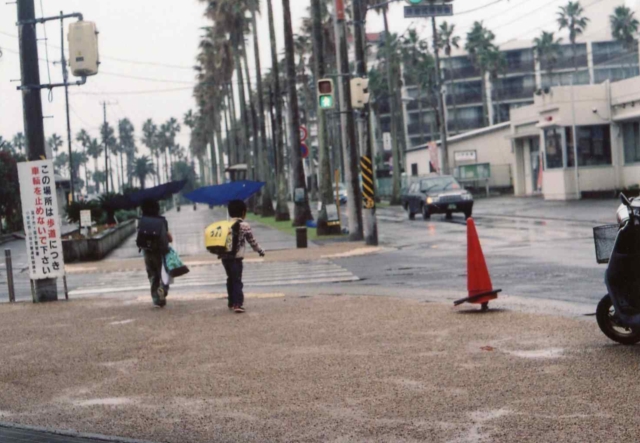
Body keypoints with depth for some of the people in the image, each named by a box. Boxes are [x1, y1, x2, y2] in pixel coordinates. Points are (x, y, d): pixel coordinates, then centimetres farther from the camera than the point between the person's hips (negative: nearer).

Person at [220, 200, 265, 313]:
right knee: (237, 281, -5)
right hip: (236, 258, -5)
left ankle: (232, 303, 27)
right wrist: (260, 251, 15)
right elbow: (252, 241, 2)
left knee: (230, 280, 19)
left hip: (224, 257, 5)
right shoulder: (244, 225, -4)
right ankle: (238, 304, -16)